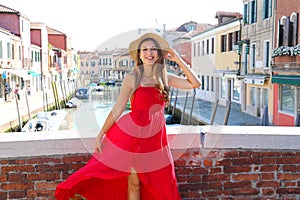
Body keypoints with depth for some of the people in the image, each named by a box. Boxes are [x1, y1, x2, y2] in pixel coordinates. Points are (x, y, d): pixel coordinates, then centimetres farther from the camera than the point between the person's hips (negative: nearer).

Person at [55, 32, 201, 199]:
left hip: (155, 137, 4)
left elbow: (195, 83, 1)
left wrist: (178, 60, -2)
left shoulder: (165, 78, 5)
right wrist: (101, 134, -5)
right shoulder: (132, 78, -6)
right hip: (131, 134, -4)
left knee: (163, 185, 9)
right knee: (133, 183, 2)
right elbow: (117, 110, -4)